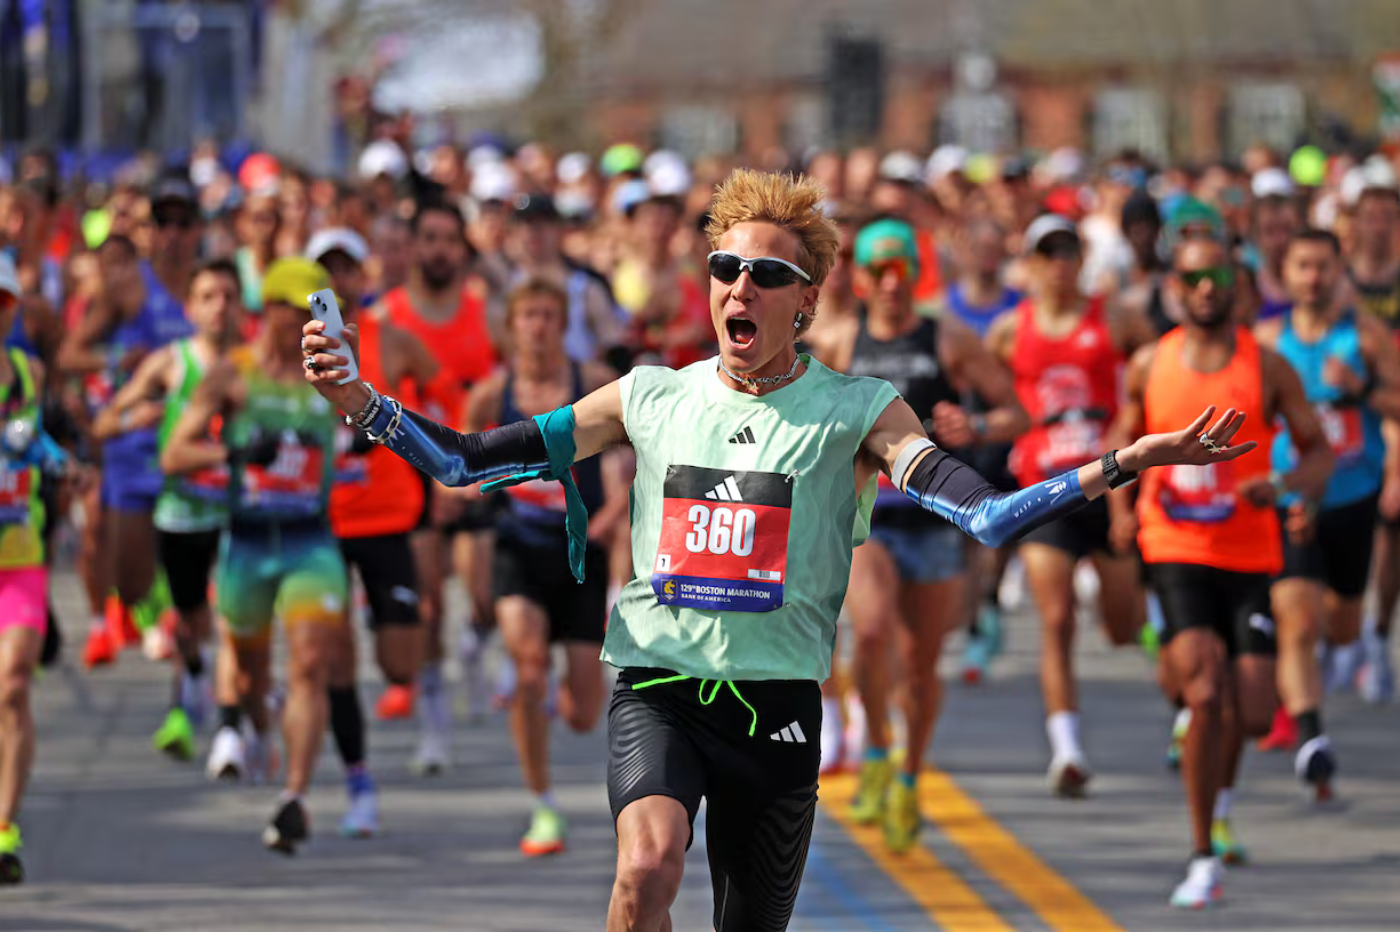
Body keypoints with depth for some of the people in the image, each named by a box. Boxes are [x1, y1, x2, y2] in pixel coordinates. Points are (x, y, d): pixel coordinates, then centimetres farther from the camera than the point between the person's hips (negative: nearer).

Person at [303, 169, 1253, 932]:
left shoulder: (855, 412, 2)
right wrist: (363, 403, -4)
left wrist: (1121, 465, -25)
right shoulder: (649, 398, 7)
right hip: (657, 686, 0)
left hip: (776, 699, 1)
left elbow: (979, 513, -12)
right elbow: (467, 458, 10)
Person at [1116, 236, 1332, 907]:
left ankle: (1222, 791, 37)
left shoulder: (1266, 366, 0)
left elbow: (1319, 450, 3)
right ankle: (1204, 857, -8)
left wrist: (1284, 485, -17)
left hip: (1252, 555, 1)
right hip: (1176, 550, -1)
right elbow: (1126, 438, 20)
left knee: (1253, 713, -1)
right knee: (1205, 692, -18)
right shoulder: (1149, 366, 4)